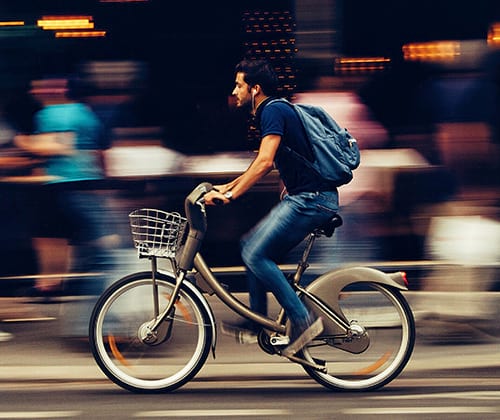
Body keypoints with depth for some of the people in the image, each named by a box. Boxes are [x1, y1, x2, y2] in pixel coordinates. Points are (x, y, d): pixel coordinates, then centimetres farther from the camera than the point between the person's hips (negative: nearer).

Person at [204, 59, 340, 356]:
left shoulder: (273, 111, -12)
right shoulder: (272, 111, 20)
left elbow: (264, 162, -24)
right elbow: (265, 164, 31)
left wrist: (230, 196, -24)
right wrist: (229, 186, 29)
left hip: (311, 199, -10)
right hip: (302, 198, 10)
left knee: (256, 254, -14)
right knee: (254, 248, 13)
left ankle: (303, 321, -12)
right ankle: (258, 324, 17)